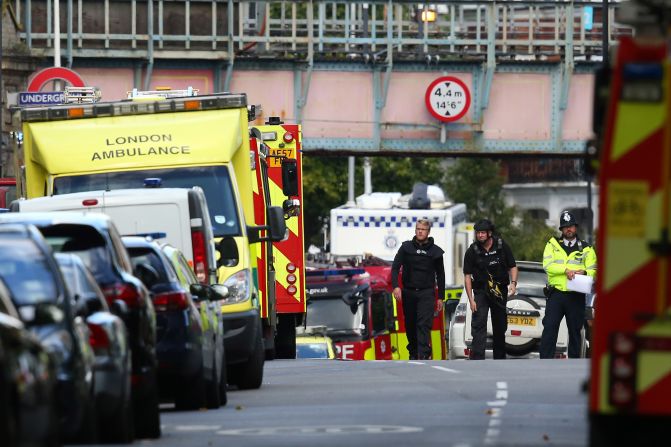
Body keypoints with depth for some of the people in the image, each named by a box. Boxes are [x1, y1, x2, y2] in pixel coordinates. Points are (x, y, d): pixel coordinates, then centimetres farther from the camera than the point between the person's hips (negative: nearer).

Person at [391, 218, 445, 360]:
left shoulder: (435, 251, 7)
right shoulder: (406, 247, 6)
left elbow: (440, 275, 14)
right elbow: (395, 267, 1)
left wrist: (440, 297, 11)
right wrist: (395, 286, -14)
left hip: (426, 293, -2)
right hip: (408, 292, 2)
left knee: (424, 324, -14)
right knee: (410, 325, 7)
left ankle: (424, 354, -21)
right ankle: (413, 353, 20)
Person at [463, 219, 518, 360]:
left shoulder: (502, 246, -2)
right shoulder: (472, 251, -5)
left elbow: (512, 267, 6)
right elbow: (467, 277, -3)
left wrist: (513, 283, -14)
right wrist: (471, 300, -10)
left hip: (500, 292, 2)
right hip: (481, 291, -2)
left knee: (500, 327, 11)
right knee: (478, 326, -15)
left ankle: (500, 357, 25)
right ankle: (477, 359, -21)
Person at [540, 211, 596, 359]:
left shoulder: (586, 248, 10)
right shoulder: (553, 245, 10)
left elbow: (593, 270, 4)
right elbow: (547, 265, -5)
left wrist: (584, 272, -19)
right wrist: (566, 270, -18)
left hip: (576, 296, 1)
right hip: (556, 293, -1)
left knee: (575, 330, 6)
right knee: (549, 328, -7)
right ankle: (545, 360, -8)